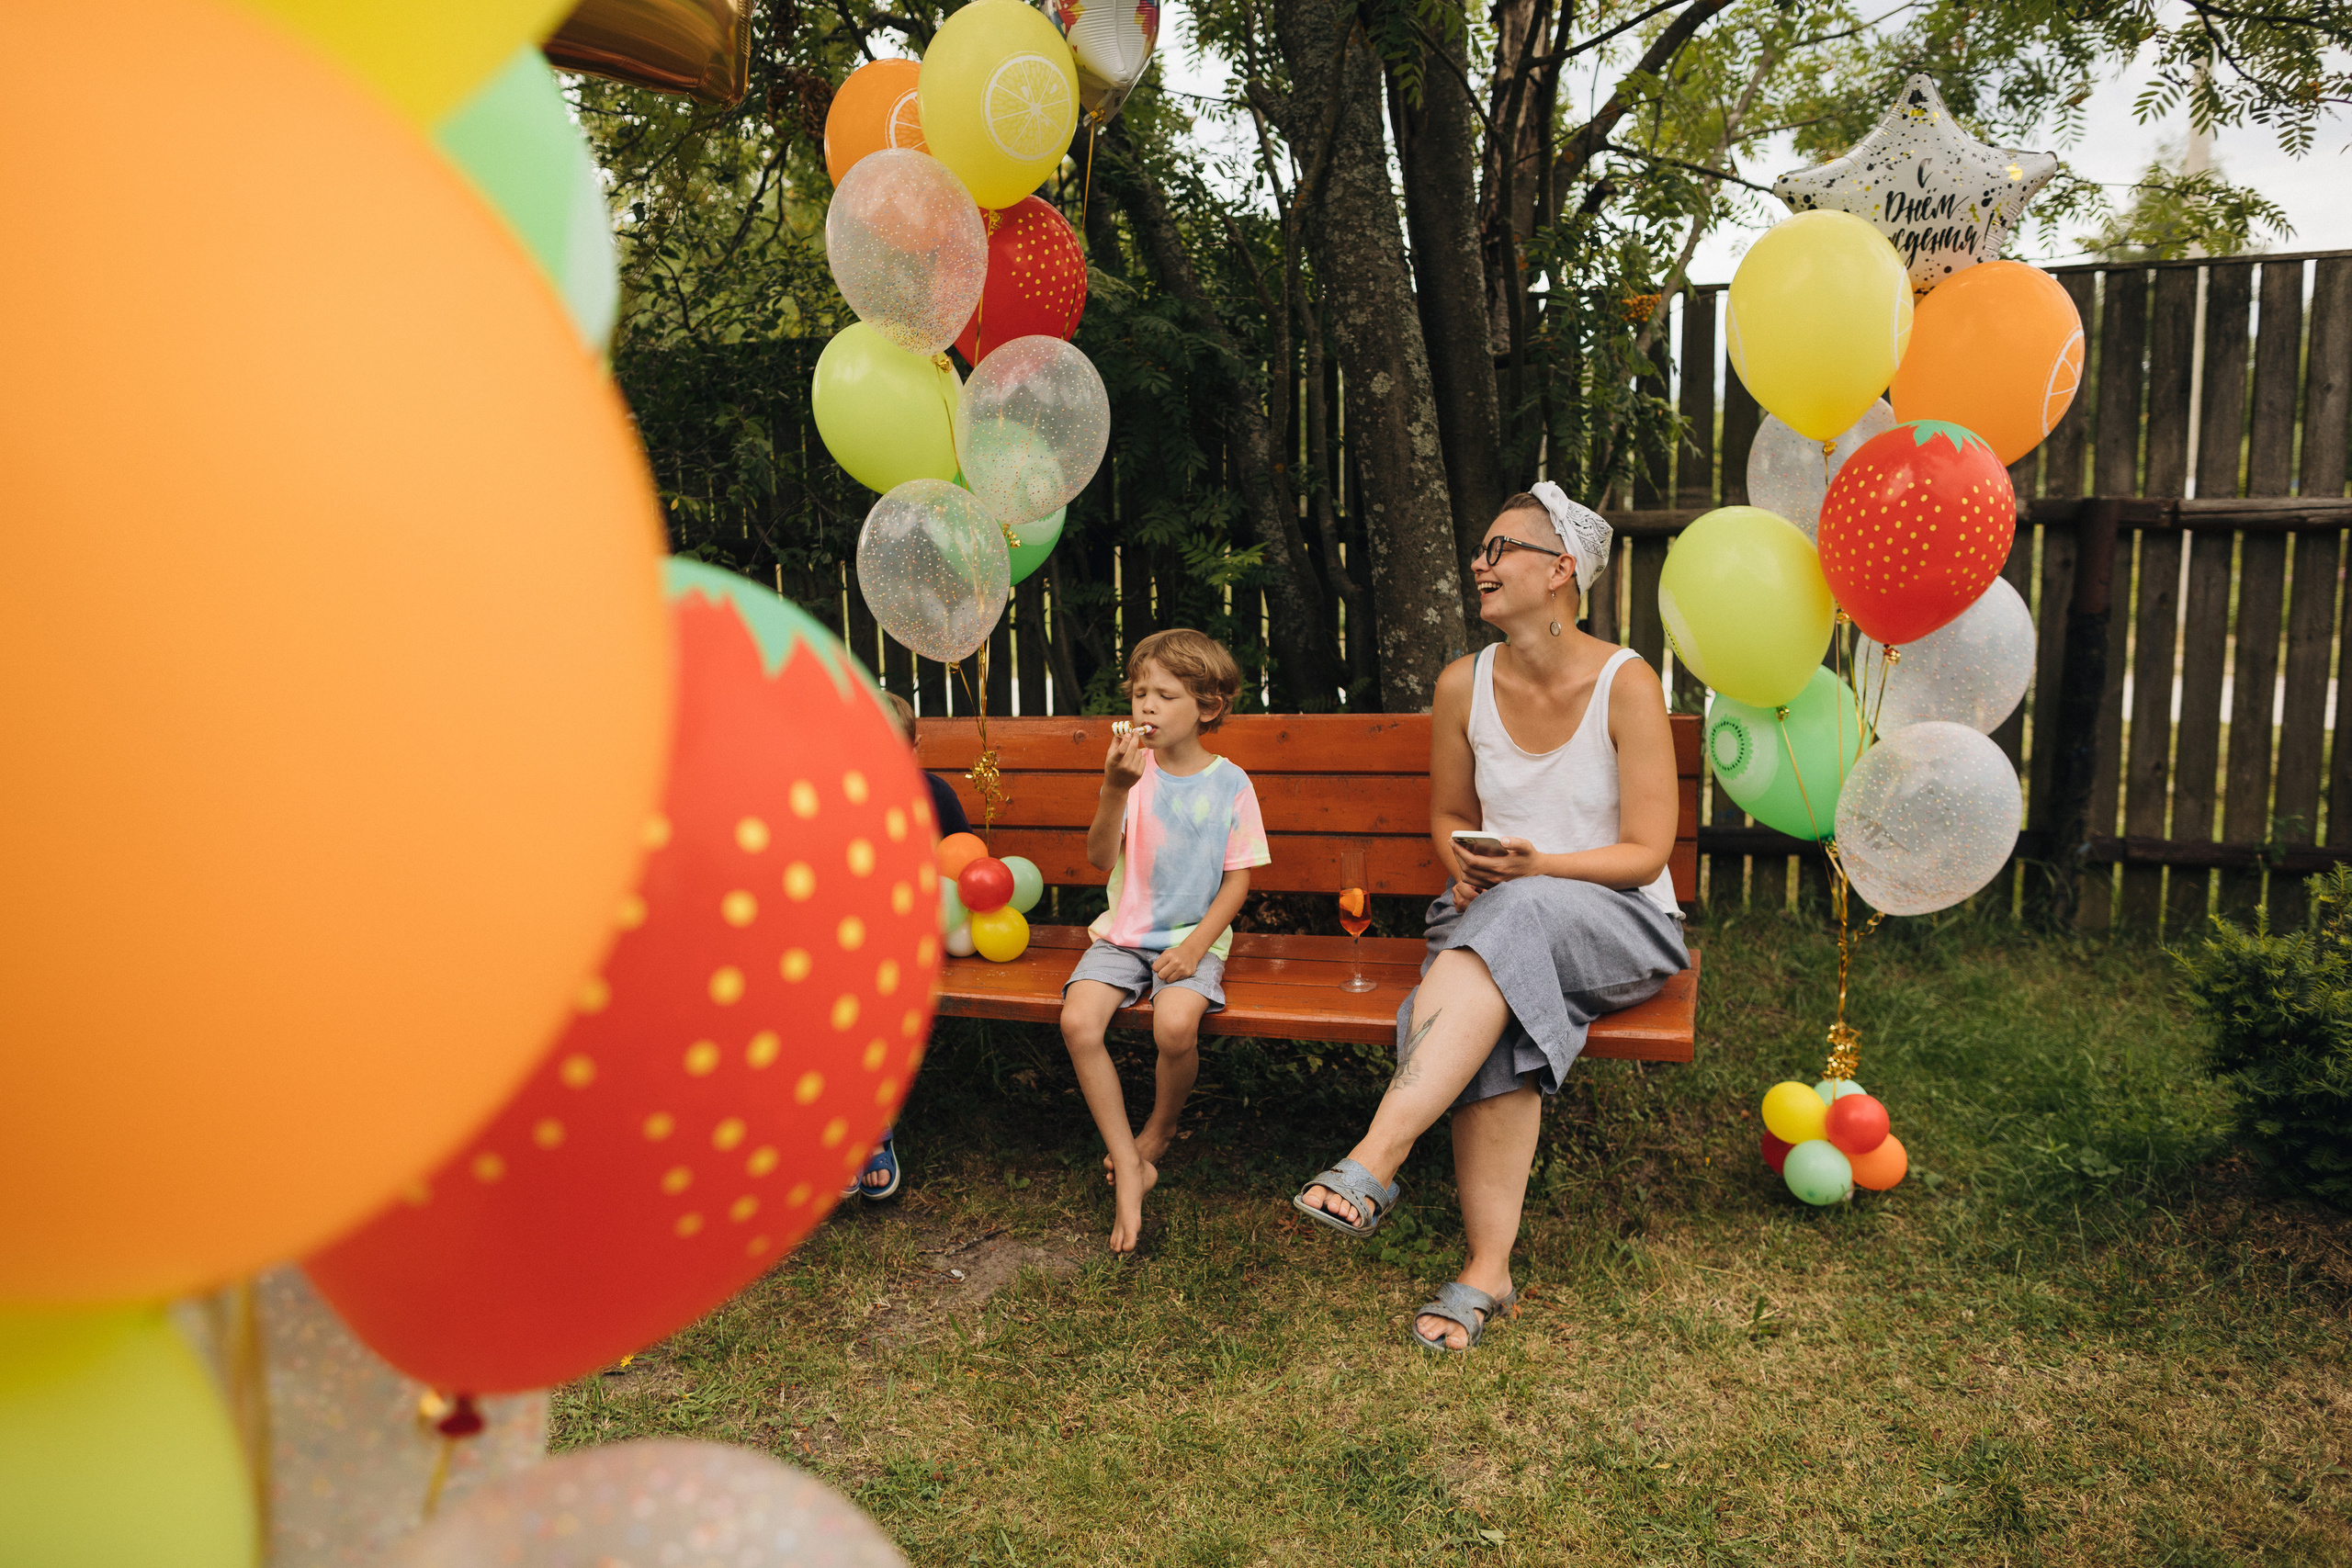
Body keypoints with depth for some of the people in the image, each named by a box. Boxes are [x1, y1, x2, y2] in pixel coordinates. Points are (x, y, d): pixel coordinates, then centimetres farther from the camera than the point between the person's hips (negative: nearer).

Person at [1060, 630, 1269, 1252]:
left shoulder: (1230, 783, -2)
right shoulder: (1133, 769, 0)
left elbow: (1238, 879, -1)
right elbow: (1100, 858, -8)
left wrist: (1196, 945, -13)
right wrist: (1115, 791, -24)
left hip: (1193, 937, -2)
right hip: (1123, 933, 2)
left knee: (1175, 1026, -30)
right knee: (1077, 1021, -23)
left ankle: (1156, 1135, 3)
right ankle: (1128, 1167, -10)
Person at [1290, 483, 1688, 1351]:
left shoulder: (1625, 683, -9)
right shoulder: (1465, 684, 3)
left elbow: (1645, 853, -9)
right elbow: (1448, 815, 16)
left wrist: (1537, 868, -24)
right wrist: (1468, 866, -7)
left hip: (1618, 926, -3)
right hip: (1497, 921, 3)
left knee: (1518, 914, -38)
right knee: (1496, 1022, -33)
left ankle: (1375, 1159, -43)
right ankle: (1488, 1270, -28)